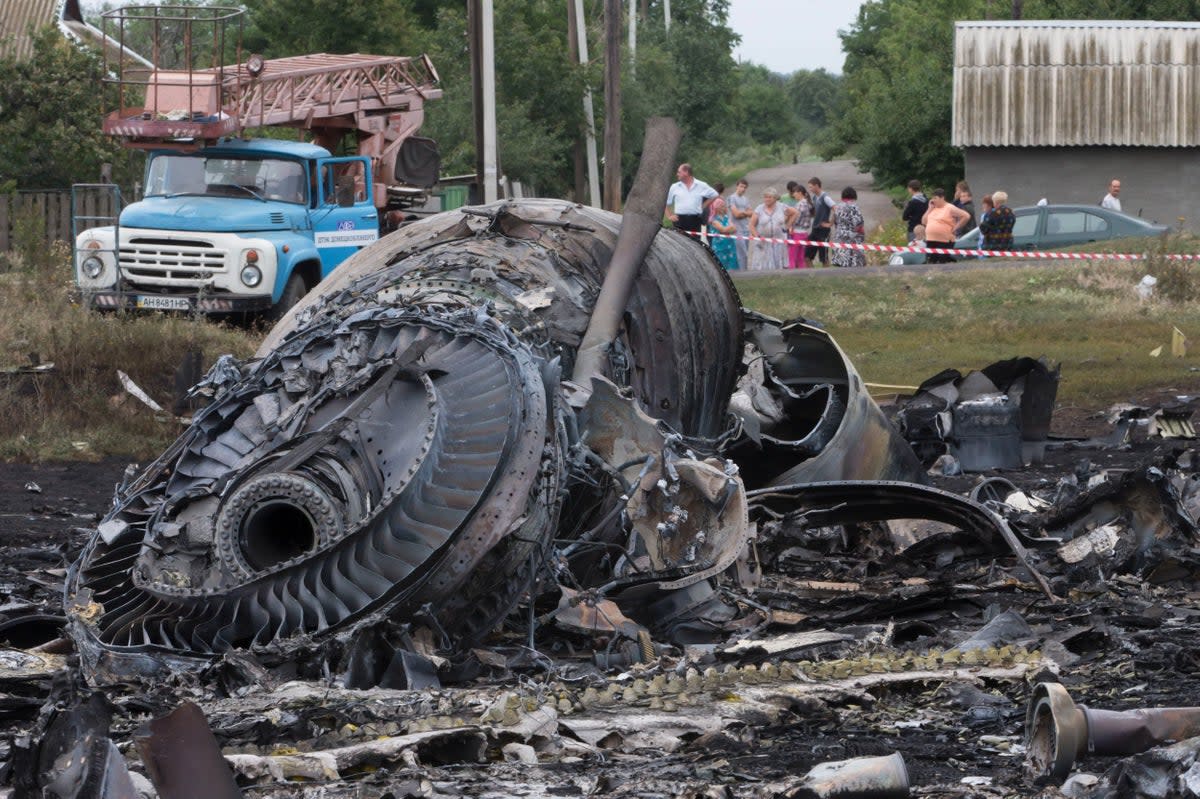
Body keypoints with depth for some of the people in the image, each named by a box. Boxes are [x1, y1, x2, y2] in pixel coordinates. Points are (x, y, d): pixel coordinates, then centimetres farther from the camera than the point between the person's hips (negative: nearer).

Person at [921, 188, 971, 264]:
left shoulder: (950, 208, -5)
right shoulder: (933, 209, 16)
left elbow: (965, 216, -9)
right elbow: (924, 221, 14)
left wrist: (955, 228, -9)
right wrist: (930, 209, 7)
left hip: (945, 242, -7)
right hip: (931, 241, 7)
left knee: (943, 263, -8)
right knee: (932, 262, 7)